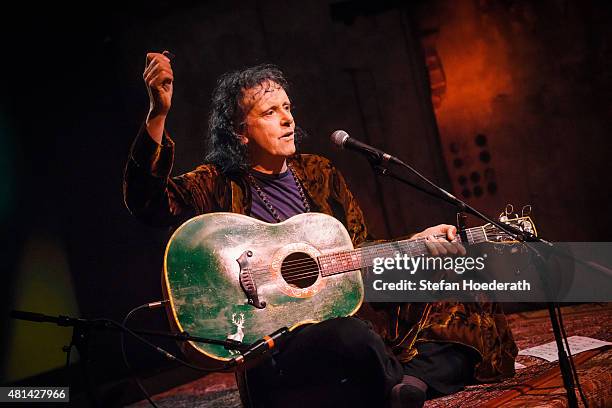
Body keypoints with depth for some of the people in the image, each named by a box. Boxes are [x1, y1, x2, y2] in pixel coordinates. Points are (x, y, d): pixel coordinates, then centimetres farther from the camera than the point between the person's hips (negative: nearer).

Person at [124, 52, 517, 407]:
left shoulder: (319, 173, 15)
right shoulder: (219, 186, 0)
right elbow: (149, 201, -18)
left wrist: (416, 243, 3)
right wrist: (159, 115, -30)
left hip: (347, 309, 7)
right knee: (350, 336, -38)